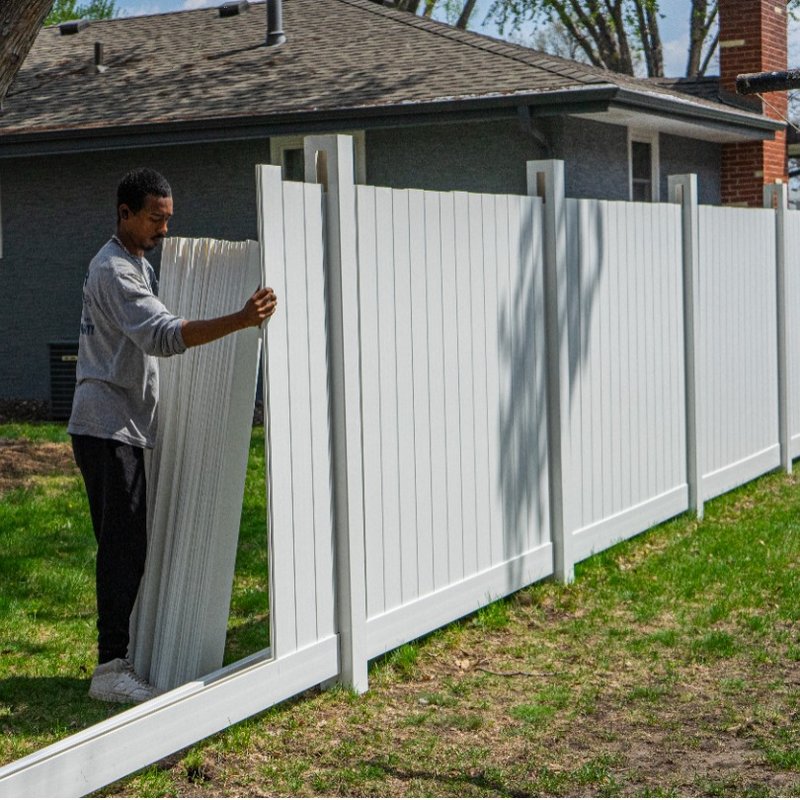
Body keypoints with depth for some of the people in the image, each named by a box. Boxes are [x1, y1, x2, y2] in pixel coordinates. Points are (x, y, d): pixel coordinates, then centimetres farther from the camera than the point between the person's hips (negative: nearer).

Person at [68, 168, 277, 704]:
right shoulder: (114, 271, -16)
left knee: (131, 545, 12)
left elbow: (152, 335, 30)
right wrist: (241, 321, -42)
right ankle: (110, 669, -12)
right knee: (123, 547, -12)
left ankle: (127, 651, 20)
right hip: (107, 427, -10)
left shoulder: (140, 265, 18)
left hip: (127, 428, 10)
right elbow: (164, 336, -32)